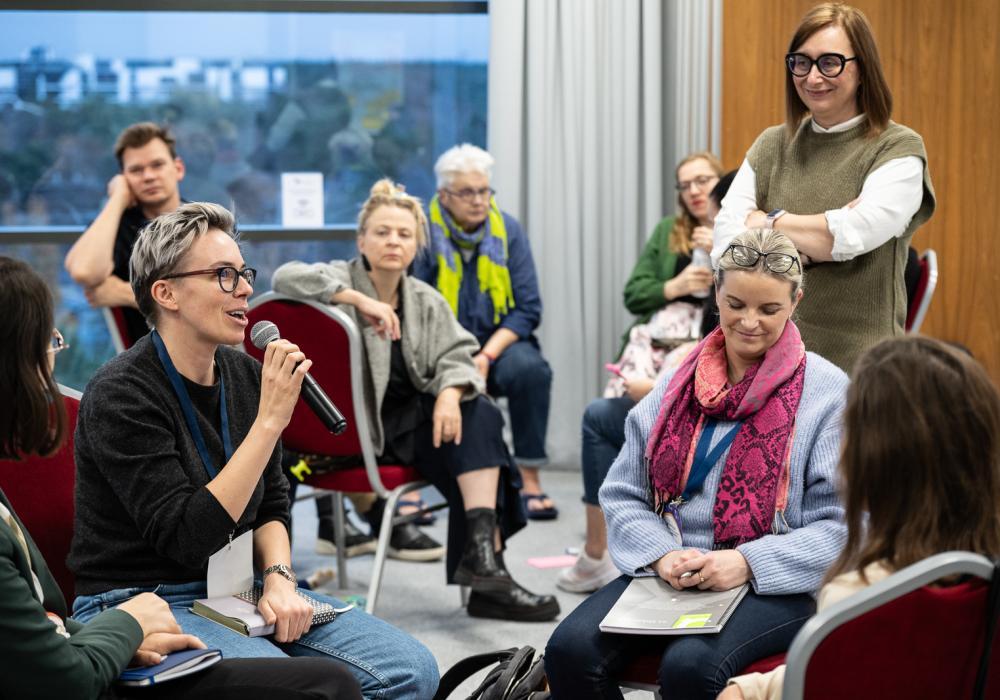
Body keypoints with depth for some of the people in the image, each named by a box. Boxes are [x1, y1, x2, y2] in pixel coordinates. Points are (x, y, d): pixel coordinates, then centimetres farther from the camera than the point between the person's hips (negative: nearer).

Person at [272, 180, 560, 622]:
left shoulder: (427, 301, 12)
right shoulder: (342, 280, -3)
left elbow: (455, 356, 1)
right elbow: (287, 277, -23)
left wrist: (449, 394, -22)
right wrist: (360, 301, -29)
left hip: (410, 418, 6)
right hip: (352, 434, -6)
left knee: (479, 417, -21)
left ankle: (483, 553, -27)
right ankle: (480, 557, -23)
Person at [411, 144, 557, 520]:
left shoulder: (508, 229, 1)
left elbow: (528, 308, -2)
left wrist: (486, 355, -16)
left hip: (499, 340, 2)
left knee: (530, 368, -31)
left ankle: (530, 480, -19)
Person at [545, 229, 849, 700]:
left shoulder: (827, 391, -1)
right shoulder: (680, 383, 12)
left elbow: (840, 524, -5)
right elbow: (623, 493, 12)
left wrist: (748, 563, -18)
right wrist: (662, 554, -8)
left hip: (777, 584, -3)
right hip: (666, 573, 4)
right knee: (572, 649, -24)